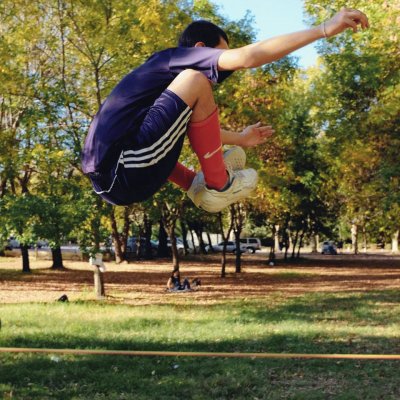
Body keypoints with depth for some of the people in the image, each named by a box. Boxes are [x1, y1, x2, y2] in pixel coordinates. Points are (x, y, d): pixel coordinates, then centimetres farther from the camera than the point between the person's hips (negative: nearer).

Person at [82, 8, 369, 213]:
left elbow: (196, 126, 44)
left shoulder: (162, 72, 27)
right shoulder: (175, 58, -1)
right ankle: (219, 186, 0)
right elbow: (247, 57, -16)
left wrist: (239, 139, 54)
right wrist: (325, 29, -14)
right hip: (124, 176, -10)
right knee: (194, 82, -14)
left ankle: (195, 184, 15)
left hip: (108, 179, 10)